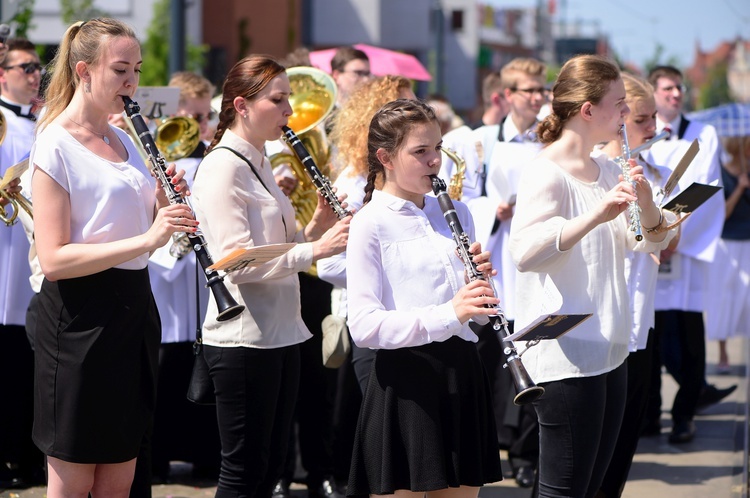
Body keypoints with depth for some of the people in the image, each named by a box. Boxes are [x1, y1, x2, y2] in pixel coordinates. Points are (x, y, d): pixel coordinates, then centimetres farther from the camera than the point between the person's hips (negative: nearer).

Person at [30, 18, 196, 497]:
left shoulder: (124, 139, 12)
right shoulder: (56, 147, -12)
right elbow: (53, 259, -20)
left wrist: (165, 204, -2)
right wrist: (146, 238, -26)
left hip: (134, 308, 8)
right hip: (81, 317, -8)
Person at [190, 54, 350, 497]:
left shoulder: (258, 164, 15)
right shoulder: (223, 167, -14)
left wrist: (314, 230, 1)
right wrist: (314, 250, -28)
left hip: (281, 332, 9)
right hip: (243, 338, -9)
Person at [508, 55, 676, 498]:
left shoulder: (607, 171, 12)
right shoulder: (546, 174, -14)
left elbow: (650, 241, 12)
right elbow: (525, 253, -29)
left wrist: (645, 203, -9)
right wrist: (596, 215, -38)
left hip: (609, 351, 9)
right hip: (564, 356, -9)